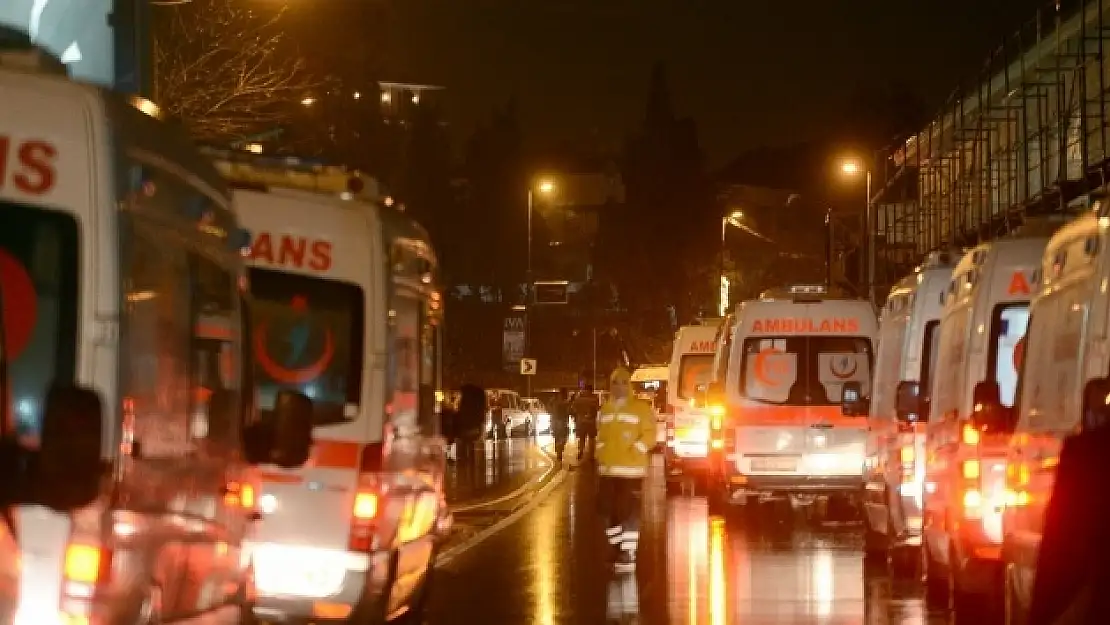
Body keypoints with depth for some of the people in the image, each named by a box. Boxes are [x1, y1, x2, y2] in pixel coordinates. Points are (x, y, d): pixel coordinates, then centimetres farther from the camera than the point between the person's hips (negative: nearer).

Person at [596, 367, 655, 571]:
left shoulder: (641, 408, -3)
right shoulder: (606, 409, 15)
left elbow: (649, 434, -7)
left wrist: (633, 452, -16)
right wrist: (601, 454, 8)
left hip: (630, 469, -6)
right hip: (607, 469, 6)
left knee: (629, 512, -8)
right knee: (609, 510, 9)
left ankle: (628, 555, -6)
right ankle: (616, 548, 22)